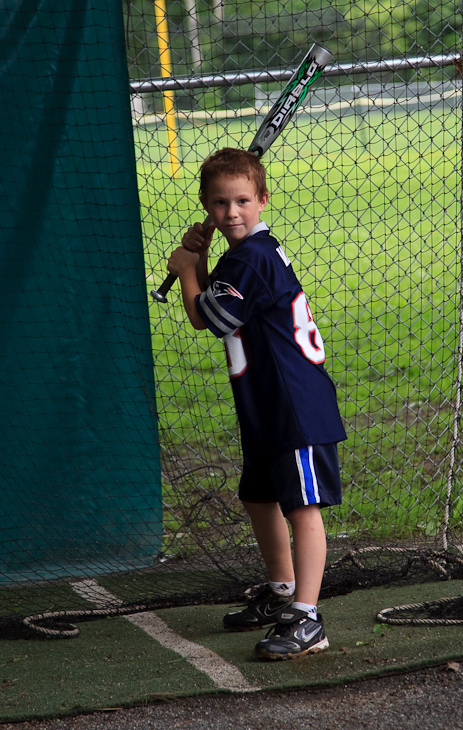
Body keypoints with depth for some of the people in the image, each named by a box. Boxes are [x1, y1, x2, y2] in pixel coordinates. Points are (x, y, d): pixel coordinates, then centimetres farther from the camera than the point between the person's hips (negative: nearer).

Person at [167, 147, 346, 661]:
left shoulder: (252, 259, -19)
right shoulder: (249, 253, 12)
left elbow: (202, 316, -12)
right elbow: (214, 312, 21)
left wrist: (187, 269, 4)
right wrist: (198, 261, 8)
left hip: (298, 406, -11)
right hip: (266, 407, 11)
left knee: (301, 504, -12)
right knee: (259, 497, 22)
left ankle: (306, 620, -13)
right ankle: (281, 594, 39)